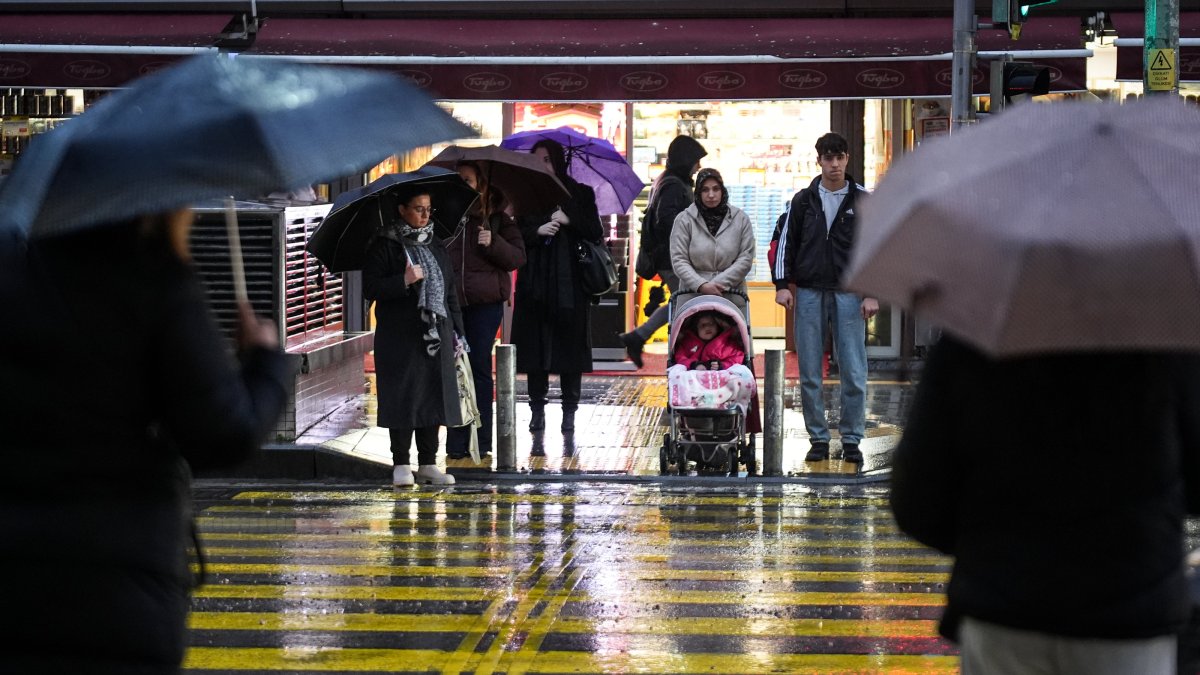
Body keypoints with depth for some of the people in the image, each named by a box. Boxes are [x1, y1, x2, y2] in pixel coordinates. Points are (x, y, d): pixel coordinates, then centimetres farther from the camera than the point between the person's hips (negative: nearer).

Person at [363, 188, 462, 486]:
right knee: (403, 397, -5)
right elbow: (370, 289, -9)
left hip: (436, 335, 5)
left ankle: (428, 464, 11)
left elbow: (450, 290, 18)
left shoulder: (436, 246, 15)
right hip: (400, 337, -5)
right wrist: (404, 280, -20)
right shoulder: (384, 246, -2)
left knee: (433, 396, 5)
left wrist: (456, 330, 12)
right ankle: (401, 465, 2)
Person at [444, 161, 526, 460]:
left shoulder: (497, 218, 6)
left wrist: (493, 243, -13)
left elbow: (518, 256, 3)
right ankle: (456, 443, 5)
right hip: (449, 302, 2)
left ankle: (482, 441, 8)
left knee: (480, 367, 0)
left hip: (485, 302, -2)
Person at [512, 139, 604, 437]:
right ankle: (537, 409, 7)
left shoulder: (580, 195, 7)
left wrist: (569, 220, -13)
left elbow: (596, 233, 0)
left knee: (569, 347, -1)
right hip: (535, 284, 1)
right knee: (535, 347, 0)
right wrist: (538, 230, -13)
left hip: (570, 283, -1)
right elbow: (517, 235, 5)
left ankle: (569, 411, 4)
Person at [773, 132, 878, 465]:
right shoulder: (803, 200, 9)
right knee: (810, 373, 2)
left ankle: (851, 439, 5)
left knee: (853, 372, -4)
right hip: (809, 294, 1)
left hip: (849, 294, -1)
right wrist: (782, 284, 2)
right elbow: (786, 242, 12)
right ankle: (818, 438, 10)